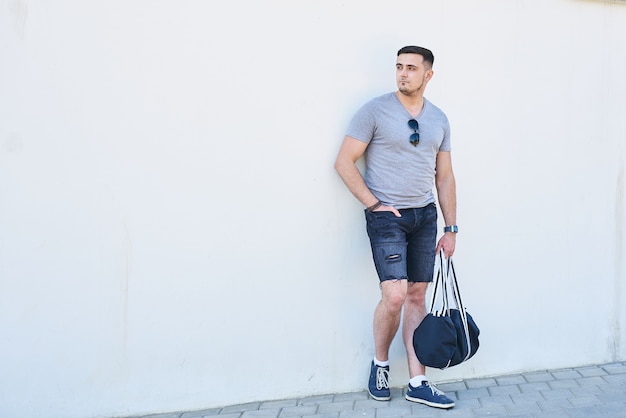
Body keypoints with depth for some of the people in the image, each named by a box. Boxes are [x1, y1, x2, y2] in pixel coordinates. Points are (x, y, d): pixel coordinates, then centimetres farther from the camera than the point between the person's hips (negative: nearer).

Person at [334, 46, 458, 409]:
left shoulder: (439, 119, 10)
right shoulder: (375, 111, -5)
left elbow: (445, 177, 13)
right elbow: (344, 162, -6)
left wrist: (451, 229, 10)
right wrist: (373, 204, -11)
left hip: (425, 215, 5)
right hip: (387, 215, -5)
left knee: (417, 297, 7)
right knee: (395, 295, -16)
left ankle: (418, 382, 13)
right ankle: (380, 363, 11)